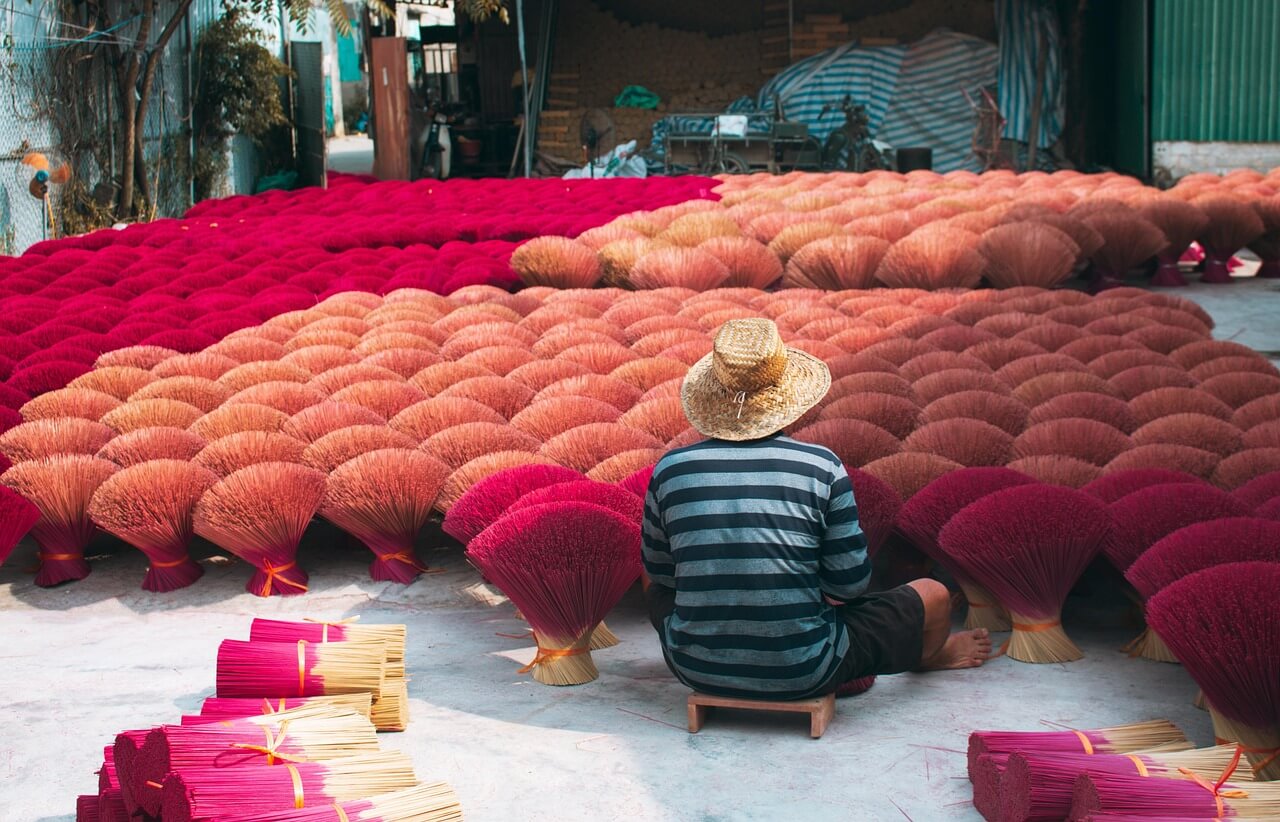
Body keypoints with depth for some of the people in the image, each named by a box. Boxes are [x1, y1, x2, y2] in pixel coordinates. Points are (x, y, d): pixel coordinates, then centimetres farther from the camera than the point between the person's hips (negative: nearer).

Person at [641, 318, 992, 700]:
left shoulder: (670, 469, -5)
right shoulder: (822, 467, -10)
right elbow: (850, 585, -5)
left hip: (697, 671, 2)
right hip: (801, 675, -2)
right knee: (934, 596, 21)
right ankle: (928, 654, 55)